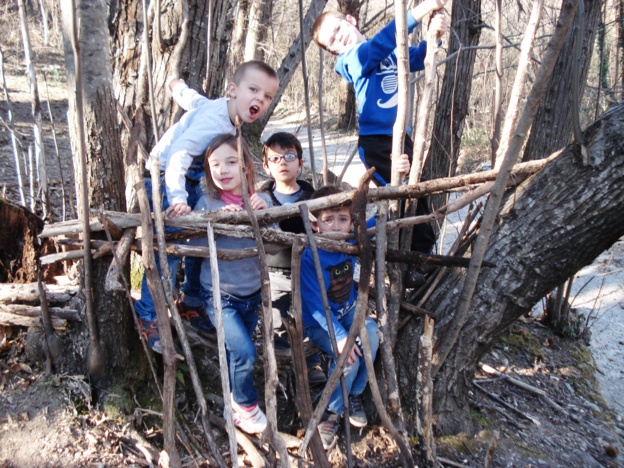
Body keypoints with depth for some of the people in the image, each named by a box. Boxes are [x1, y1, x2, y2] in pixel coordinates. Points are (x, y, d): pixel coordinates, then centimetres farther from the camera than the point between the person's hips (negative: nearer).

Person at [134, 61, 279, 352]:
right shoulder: (214, 122, -28)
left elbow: (189, 96, 19)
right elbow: (179, 154, -38)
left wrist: (178, 85, 41)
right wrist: (177, 199, -49)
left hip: (192, 182, 10)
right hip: (165, 180, -10)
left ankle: (191, 301, 28)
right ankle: (149, 317, -4)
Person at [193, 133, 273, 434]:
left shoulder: (261, 201, -3)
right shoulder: (207, 203, -9)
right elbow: (195, 244, -16)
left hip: (252, 294, 3)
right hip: (220, 296, -3)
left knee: (237, 354, 16)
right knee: (244, 352, -15)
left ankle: (235, 403, 41)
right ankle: (246, 405, 12)